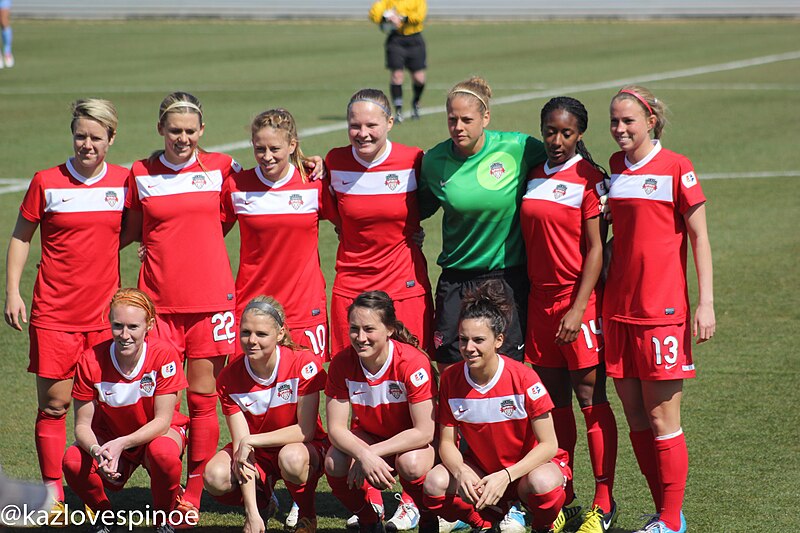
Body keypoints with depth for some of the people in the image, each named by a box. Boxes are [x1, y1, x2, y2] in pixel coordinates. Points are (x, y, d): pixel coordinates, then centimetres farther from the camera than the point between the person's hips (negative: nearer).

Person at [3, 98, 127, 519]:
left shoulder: (124, 182, 4)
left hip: (105, 311, 2)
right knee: (54, 402, -1)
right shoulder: (47, 182, -1)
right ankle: (52, 494, 7)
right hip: (53, 312, -2)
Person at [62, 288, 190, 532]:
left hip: (158, 434, -2)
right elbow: (82, 424, -14)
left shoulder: (164, 355, -23)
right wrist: (96, 451, -38)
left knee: (163, 453, -39)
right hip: (110, 436, 2)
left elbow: (162, 420, -22)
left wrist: (121, 444, -37)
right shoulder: (91, 361, -18)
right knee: (73, 462, -30)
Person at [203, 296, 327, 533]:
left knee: (292, 458, -39)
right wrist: (252, 514, -27)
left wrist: (250, 441, -25)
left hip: (304, 448, -3)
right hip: (256, 454, 3)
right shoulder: (229, 378, -14)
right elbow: (240, 442, -19)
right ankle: (261, 496, 9)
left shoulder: (304, 364, -21)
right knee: (215, 478, -27)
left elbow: (306, 430, -20)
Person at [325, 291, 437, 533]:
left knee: (411, 465, -36)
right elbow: (336, 427, -16)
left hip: (413, 441, -3)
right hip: (368, 436, 3)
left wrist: (374, 453, -30)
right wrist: (363, 455, -36)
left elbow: (424, 432, -26)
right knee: (335, 464, -28)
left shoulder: (413, 363, -27)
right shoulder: (341, 364, -17)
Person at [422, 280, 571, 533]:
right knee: (435, 484, -25)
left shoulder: (523, 378, -20)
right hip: (480, 467, 3)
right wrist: (461, 471, -29)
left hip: (529, 464, -3)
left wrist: (505, 477, -32)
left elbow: (549, 444, -18)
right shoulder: (450, 379, -9)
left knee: (542, 484, -38)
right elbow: (447, 442, -5)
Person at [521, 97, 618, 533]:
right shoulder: (533, 177, 11)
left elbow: (595, 250, -9)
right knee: (554, 402, 8)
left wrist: (578, 309, -15)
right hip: (540, 299, 6)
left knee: (591, 400, -3)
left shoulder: (589, 179, -6)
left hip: (580, 299, -6)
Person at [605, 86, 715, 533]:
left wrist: (706, 303, -11)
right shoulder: (616, 166, 11)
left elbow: (699, 236, -5)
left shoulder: (676, 167, -6)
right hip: (619, 308, 6)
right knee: (636, 418, 7)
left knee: (662, 418, -3)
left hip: (663, 310, -6)